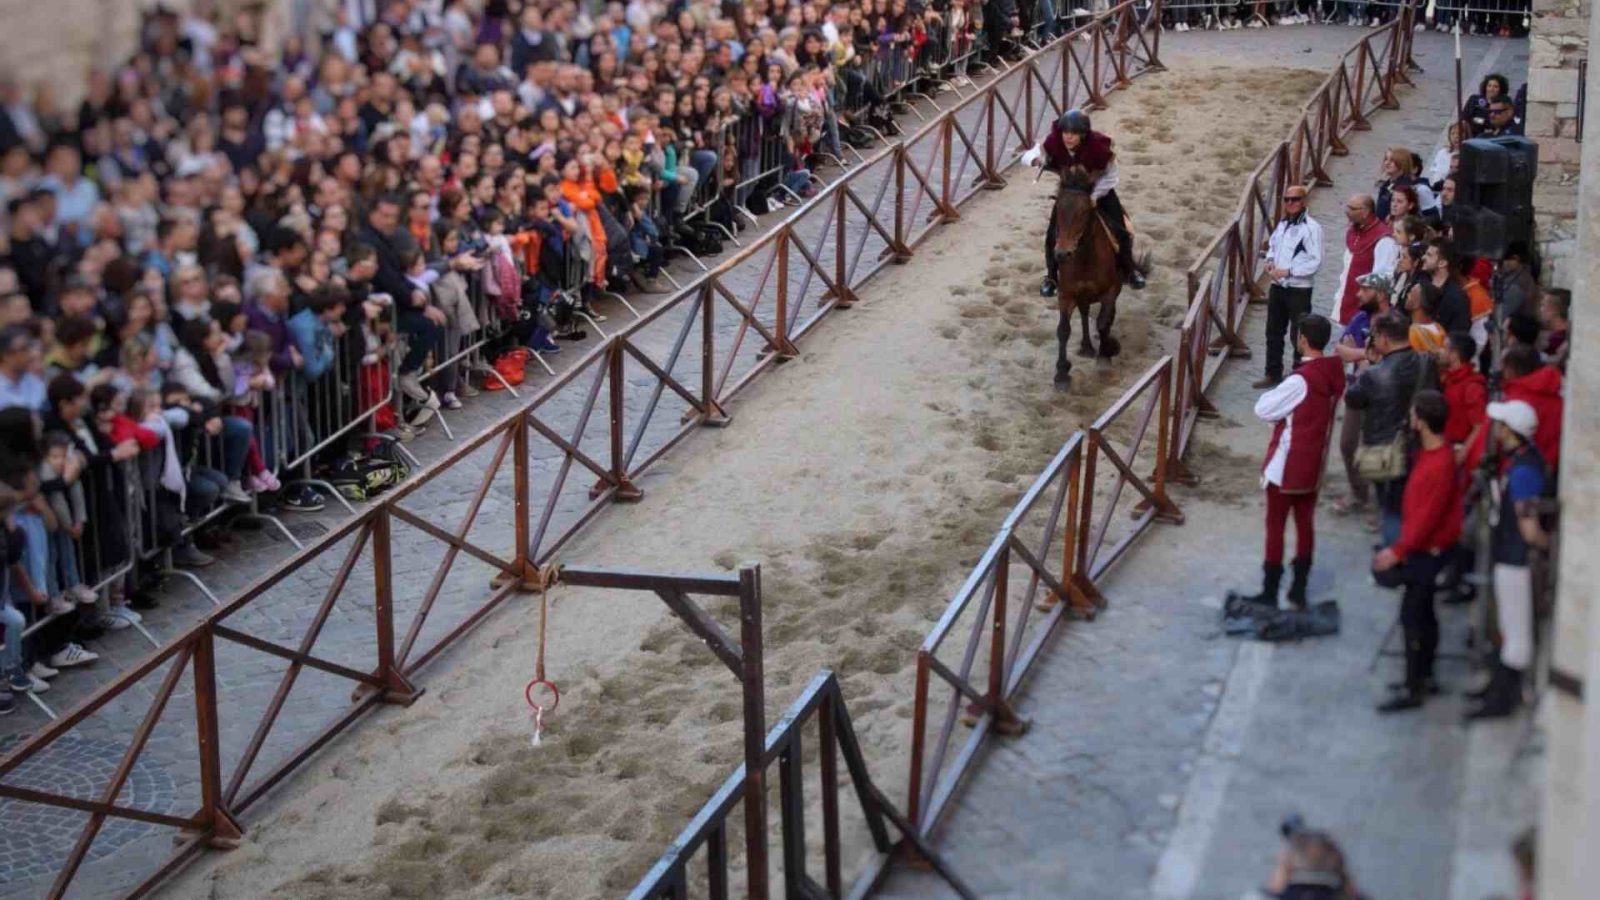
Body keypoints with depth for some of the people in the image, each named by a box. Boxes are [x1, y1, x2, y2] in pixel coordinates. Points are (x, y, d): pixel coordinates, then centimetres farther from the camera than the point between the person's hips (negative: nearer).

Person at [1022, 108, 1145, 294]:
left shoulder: (1099, 146, -35)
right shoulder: (1053, 142, -31)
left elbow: (1112, 176, -19)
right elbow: (1028, 156, -23)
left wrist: (1095, 195, -28)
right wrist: (1035, 159, -47)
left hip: (1100, 190, -1)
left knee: (1121, 232, -3)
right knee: (1053, 234, -10)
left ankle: (1128, 271, 23)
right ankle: (1050, 277, 12)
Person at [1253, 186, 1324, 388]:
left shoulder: (1311, 227, -14)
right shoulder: (1282, 224, 9)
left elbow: (1315, 261, -18)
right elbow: (1272, 246, 22)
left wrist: (1287, 271, -21)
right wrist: (1270, 262, 0)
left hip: (1299, 289, -7)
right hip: (1277, 287, 8)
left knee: (1298, 335, 1)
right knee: (1273, 332, 15)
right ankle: (1273, 374, 27)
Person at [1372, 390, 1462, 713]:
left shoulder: (1441, 465, -26)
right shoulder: (1426, 452, 4)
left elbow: (1428, 516, -26)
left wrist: (1397, 550, -23)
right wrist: (1403, 546, 17)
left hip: (1428, 549, -10)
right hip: (1420, 546, 10)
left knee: (1412, 616, -6)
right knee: (1423, 612, 18)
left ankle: (1413, 689, 0)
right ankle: (1424, 676, 30)